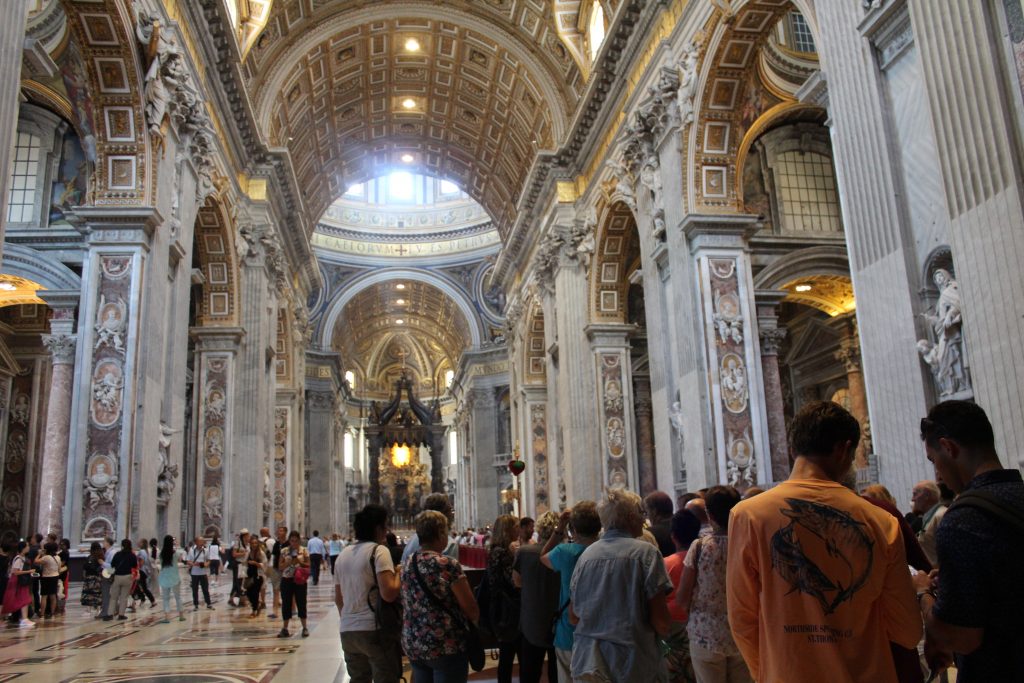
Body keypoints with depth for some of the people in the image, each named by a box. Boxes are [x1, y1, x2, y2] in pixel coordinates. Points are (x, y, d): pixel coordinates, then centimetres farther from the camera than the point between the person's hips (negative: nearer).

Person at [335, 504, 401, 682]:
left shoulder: (343, 554, 12)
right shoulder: (379, 550, -11)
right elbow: (389, 593, -23)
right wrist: (399, 574, -5)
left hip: (348, 630, 8)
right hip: (376, 629, -7)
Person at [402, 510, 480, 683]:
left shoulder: (406, 564, 3)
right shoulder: (448, 565, -16)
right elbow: (471, 609, -12)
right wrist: (473, 623, 9)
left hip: (412, 646, 6)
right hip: (447, 647, -6)